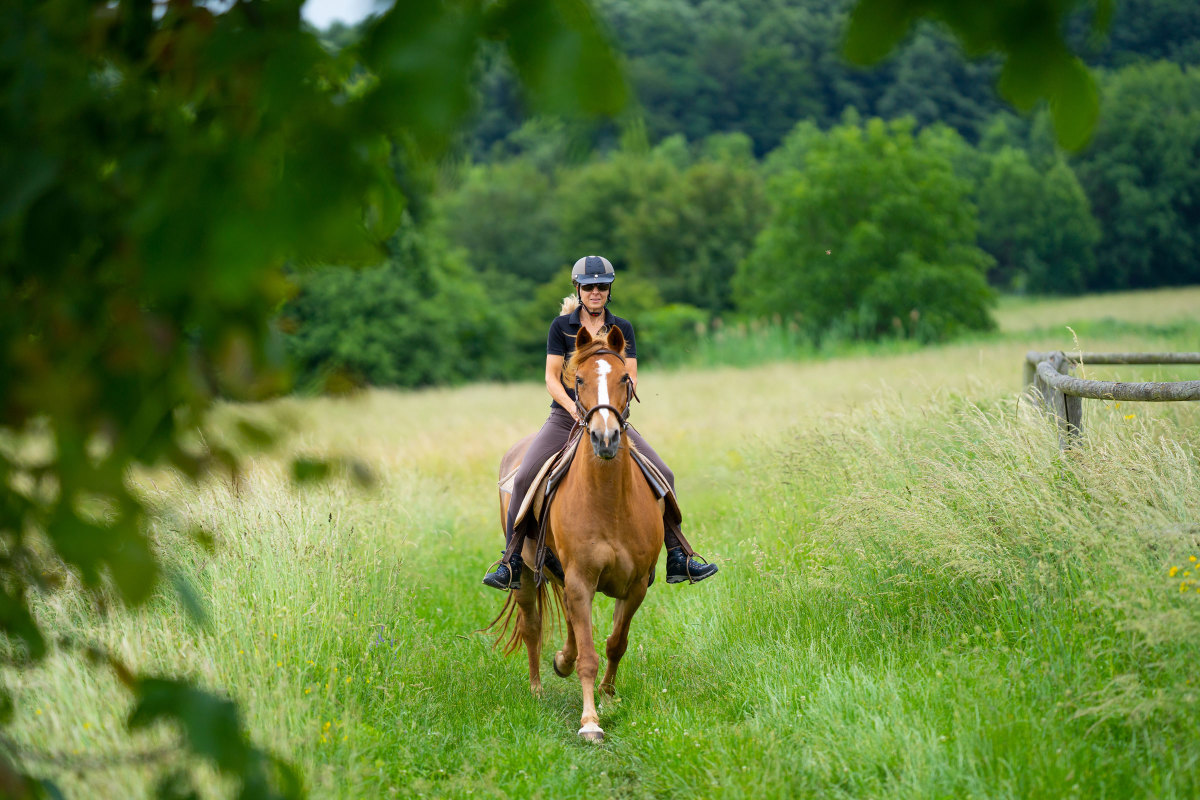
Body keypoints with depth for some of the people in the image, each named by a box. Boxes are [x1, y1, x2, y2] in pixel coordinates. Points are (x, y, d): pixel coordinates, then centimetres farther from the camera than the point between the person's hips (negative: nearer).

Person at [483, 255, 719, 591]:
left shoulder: (623, 328, 8)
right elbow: (552, 378, -2)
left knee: (662, 475, -10)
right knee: (524, 477, -21)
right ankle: (511, 564, -12)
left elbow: (630, 378, 3)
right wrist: (576, 409, -18)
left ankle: (677, 558, -1)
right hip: (565, 416, -2)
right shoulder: (561, 326, 2)